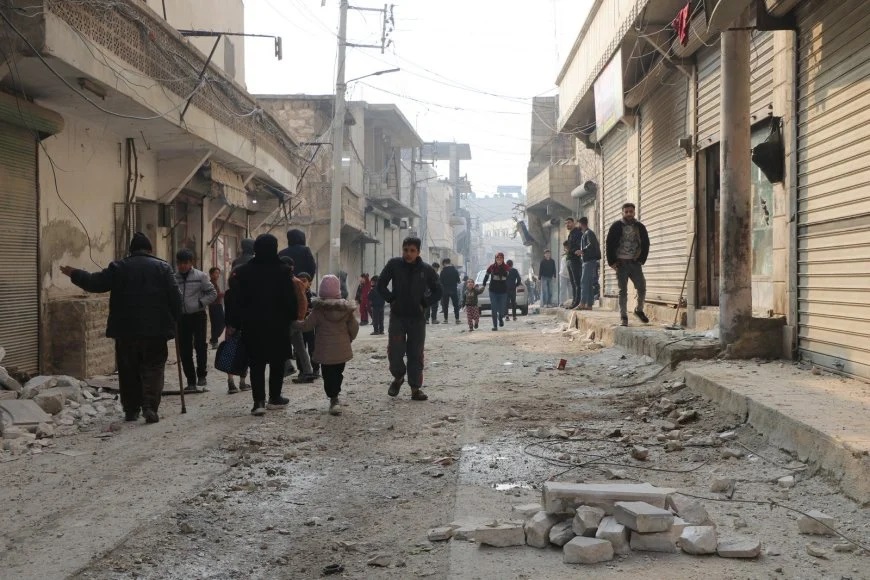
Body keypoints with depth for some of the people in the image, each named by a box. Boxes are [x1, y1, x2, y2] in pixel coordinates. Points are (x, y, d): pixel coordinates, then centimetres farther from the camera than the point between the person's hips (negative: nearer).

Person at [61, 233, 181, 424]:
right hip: (155, 330, -1)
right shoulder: (162, 267, 2)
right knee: (153, 368, 2)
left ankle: (131, 409, 15)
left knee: (128, 371, 12)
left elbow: (95, 283, 2)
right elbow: (175, 297, -2)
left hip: (125, 331, 1)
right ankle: (150, 407, -14)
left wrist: (74, 274, 18)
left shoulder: (119, 267, 3)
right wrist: (174, 321, 8)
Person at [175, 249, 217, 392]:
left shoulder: (200, 276, -2)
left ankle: (201, 375, 6)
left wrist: (200, 303, -9)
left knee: (200, 345, -14)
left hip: (198, 316, -3)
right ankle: (191, 381, 13)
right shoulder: (174, 278, 4)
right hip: (181, 317, 3)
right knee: (185, 350, 4)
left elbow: (212, 294, 3)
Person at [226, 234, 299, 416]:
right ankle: (275, 398, 19)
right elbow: (290, 299, -6)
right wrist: (293, 318, 6)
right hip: (278, 325, -1)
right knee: (277, 362, 13)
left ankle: (259, 401, -6)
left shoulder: (244, 271, -2)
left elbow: (238, 300, -1)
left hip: (253, 326, 1)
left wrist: (234, 324, 4)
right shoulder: (283, 271, -7)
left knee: (256, 363, 4)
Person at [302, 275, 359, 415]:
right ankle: (335, 395, 27)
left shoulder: (319, 309, -13)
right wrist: (348, 340, 18)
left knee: (328, 375, 4)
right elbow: (354, 327, 0)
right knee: (338, 373, 18)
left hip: (325, 350, -3)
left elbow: (307, 326, -7)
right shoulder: (346, 308, -4)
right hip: (342, 349, 3)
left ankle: (334, 399, -8)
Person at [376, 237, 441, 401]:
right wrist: (391, 299, -4)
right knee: (395, 351, -3)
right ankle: (398, 377, 25)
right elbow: (381, 285, 5)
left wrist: (425, 304, -2)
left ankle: (416, 387, 10)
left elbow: (437, 291, 8)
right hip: (397, 315, 0)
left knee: (416, 354, 2)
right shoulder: (394, 264, -4)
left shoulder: (427, 270, -3)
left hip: (417, 317, 0)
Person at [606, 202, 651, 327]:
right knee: (623, 291, 0)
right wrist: (612, 262, -7)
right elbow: (609, 244, -2)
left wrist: (642, 260, 2)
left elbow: (646, 244, 11)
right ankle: (623, 317, 3)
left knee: (642, 288, -4)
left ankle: (639, 310, 20)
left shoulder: (640, 227, 7)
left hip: (635, 263, 2)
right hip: (621, 263, -2)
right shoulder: (616, 226, -2)